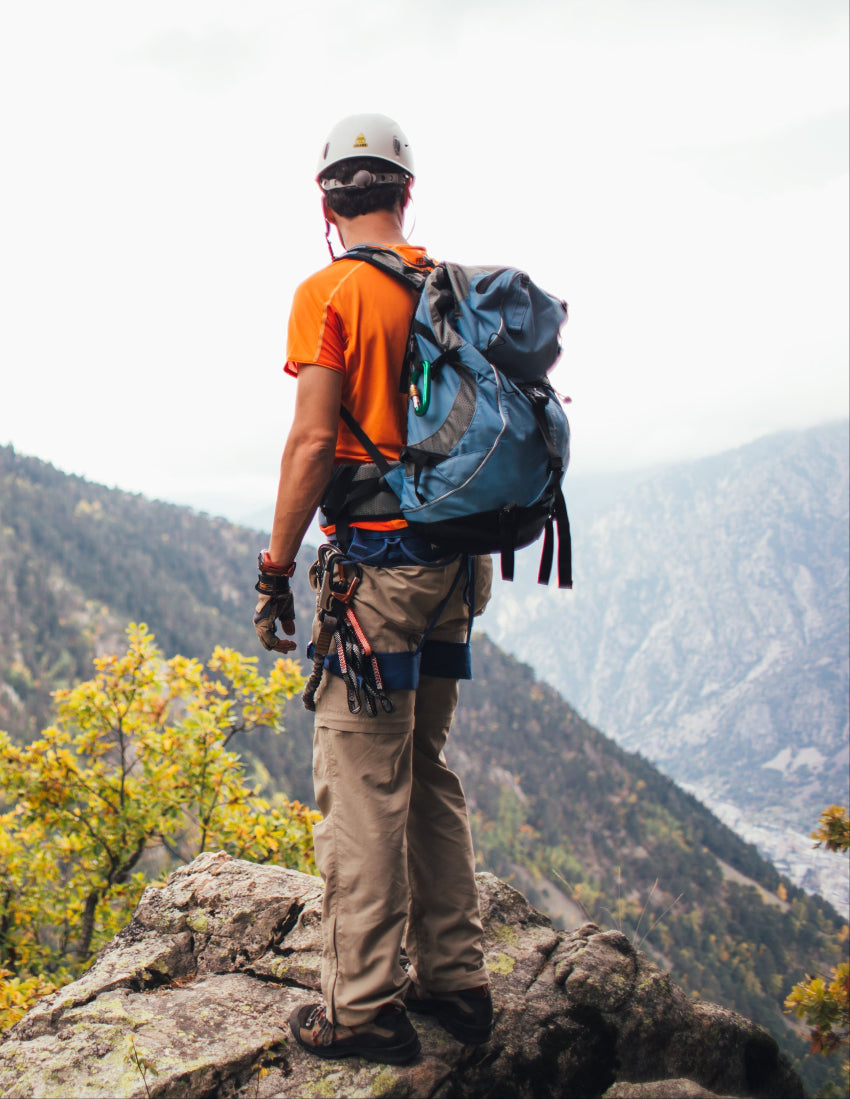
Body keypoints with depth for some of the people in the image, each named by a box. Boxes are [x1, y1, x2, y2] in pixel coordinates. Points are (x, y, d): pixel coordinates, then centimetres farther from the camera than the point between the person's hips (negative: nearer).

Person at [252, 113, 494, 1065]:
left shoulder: (332, 292, -8)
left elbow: (314, 441, -15)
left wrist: (274, 568, -8)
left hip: (374, 558, -7)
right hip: (453, 559, 7)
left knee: (360, 783, -1)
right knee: (426, 770, 16)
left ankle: (364, 1007, 6)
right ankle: (454, 980, 24)